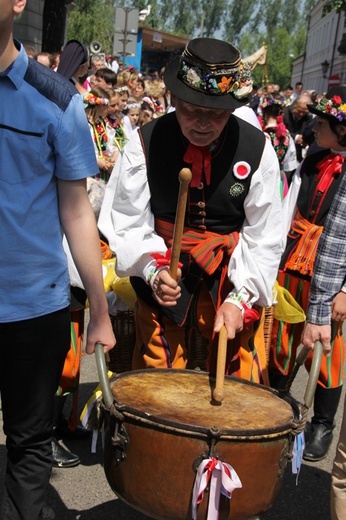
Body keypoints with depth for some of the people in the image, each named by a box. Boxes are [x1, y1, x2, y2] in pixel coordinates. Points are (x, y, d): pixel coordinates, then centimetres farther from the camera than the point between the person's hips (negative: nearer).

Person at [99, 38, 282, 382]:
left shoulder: (257, 150, -7)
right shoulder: (145, 143, -8)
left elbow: (263, 237, -5)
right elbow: (127, 222, -6)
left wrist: (239, 298, -14)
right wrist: (152, 269, -23)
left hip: (232, 280, 1)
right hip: (163, 279, 0)